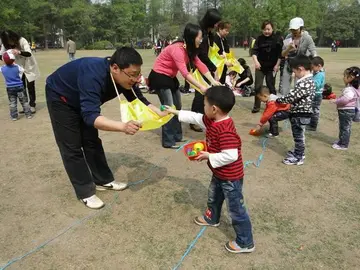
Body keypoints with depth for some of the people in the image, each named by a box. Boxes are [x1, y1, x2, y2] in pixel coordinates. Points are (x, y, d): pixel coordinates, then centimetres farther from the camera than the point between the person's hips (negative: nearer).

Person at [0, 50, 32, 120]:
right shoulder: (17, 67, -11)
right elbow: (22, 70, 7)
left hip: (10, 88, 1)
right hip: (19, 87, 0)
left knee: (12, 102, 9)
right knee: (24, 101, 7)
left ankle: (14, 116, 11)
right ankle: (28, 114, 9)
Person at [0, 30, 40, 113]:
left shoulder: (22, 41, -22)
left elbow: (29, 53, -33)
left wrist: (19, 52, -53)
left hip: (28, 67, -4)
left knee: (30, 87, 0)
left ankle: (32, 105, 10)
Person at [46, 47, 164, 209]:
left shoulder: (124, 77, -20)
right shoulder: (93, 76, -42)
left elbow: (139, 100, -9)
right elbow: (90, 116, -50)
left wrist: (159, 113, -26)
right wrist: (123, 126, -64)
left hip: (83, 101, 7)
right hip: (60, 97, -7)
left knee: (92, 141, 12)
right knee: (72, 147, -5)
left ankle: (103, 180, 24)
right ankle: (85, 192, 6)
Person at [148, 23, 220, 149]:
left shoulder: (189, 49, 2)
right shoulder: (177, 49, -27)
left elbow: (201, 65, -5)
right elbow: (185, 73, -35)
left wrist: (213, 81, -14)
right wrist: (201, 87, -38)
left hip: (171, 78, 10)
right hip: (159, 77, -10)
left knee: (177, 107, 11)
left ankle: (177, 136, 21)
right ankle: (168, 142, -5)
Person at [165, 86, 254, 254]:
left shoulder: (225, 131, -33)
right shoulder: (212, 121, -3)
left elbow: (230, 156, -36)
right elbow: (195, 117, 11)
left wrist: (208, 156, -26)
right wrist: (176, 112, 16)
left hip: (230, 177, -10)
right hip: (220, 174, 10)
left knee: (236, 209, 4)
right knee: (213, 197, 32)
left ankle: (245, 243, 20)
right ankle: (211, 218, 58)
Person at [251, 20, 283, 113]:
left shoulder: (277, 39, -3)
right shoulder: (259, 39, 0)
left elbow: (280, 53, -2)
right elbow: (254, 51, -8)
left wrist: (277, 65, -8)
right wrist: (256, 61, -24)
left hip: (271, 67, -1)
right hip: (260, 66, 1)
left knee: (271, 87, 7)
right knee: (258, 86, -1)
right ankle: (256, 106, 8)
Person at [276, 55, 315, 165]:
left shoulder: (305, 83, -26)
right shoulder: (308, 80, 8)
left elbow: (292, 97, -26)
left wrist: (278, 100, -13)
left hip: (300, 115, -9)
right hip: (301, 113, 10)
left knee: (298, 136, 4)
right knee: (298, 136, 22)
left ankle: (298, 158, 17)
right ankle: (298, 152, 38)